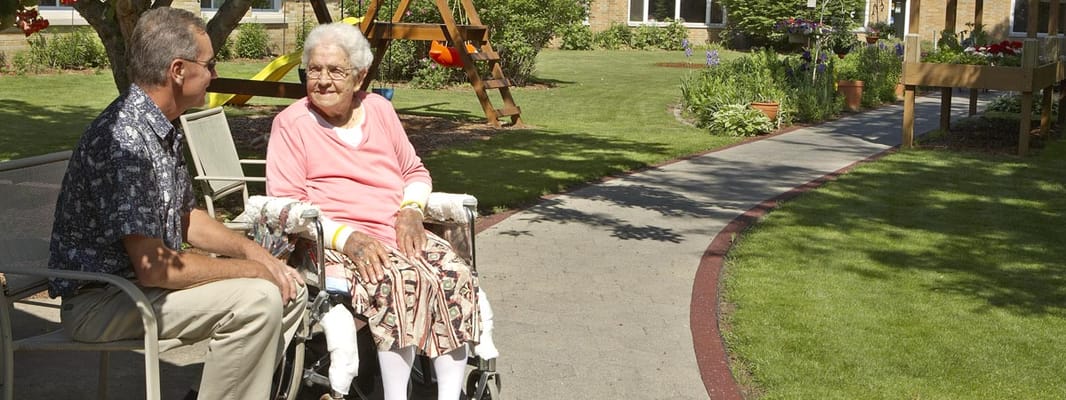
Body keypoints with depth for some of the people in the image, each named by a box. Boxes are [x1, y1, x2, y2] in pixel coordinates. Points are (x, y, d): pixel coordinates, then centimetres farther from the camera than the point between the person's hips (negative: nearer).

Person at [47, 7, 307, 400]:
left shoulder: (162, 129, 7)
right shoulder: (124, 139, -25)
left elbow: (186, 218, 17)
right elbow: (152, 267, -28)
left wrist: (256, 252, 1)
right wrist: (253, 270, -17)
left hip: (144, 279, 10)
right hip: (99, 301, -10)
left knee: (290, 289, 3)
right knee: (256, 300, -26)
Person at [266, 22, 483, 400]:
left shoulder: (379, 108, 16)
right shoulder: (291, 123, 2)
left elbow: (415, 172, 22)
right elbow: (286, 204, -6)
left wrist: (412, 210, -1)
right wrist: (345, 237, -21)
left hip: (397, 232, 5)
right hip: (332, 241, -5)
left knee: (457, 276, -23)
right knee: (403, 279, -34)